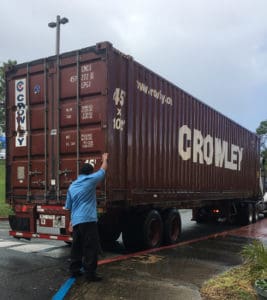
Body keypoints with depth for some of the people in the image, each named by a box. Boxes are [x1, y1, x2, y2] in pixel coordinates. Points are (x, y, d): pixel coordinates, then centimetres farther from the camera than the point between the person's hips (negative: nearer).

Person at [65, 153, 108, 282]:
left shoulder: (72, 186, 16)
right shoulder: (90, 180, -3)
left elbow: (68, 206, 21)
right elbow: (103, 170, 12)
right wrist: (105, 159, 30)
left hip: (76, 221, 7)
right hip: (88, 220, -7)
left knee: (76, 246, 15)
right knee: (91, 247, -3)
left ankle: (74, 270, 22)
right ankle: (90, 273, -2)